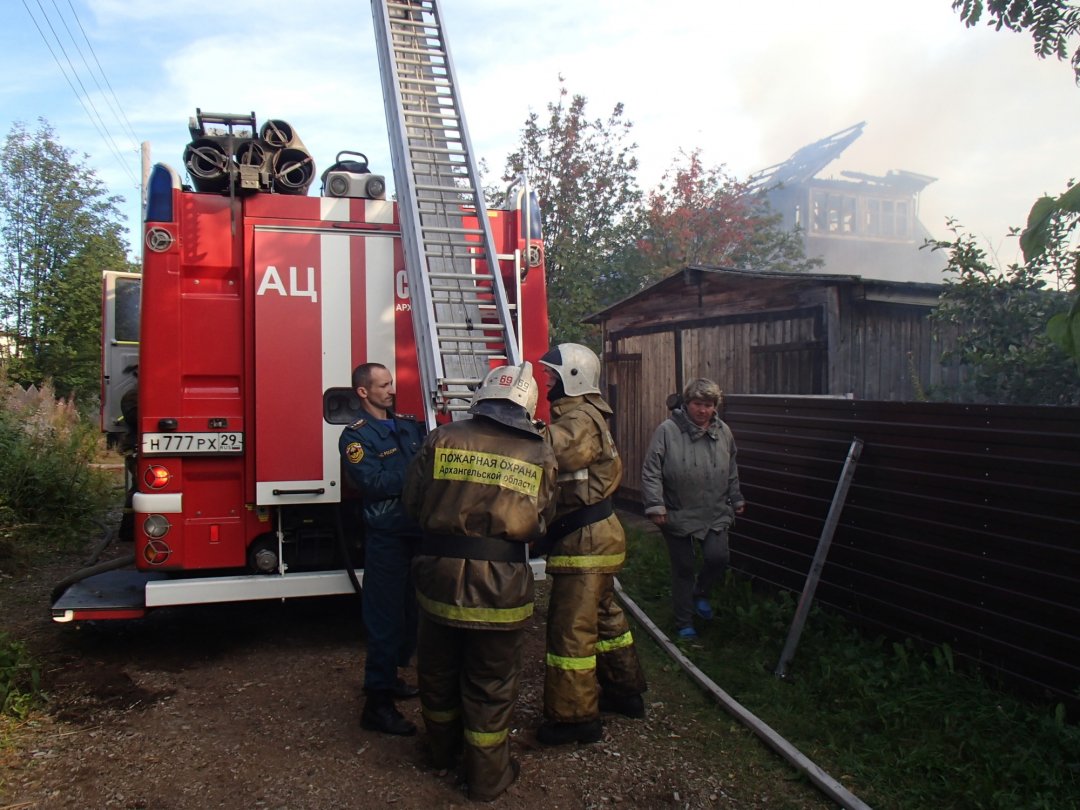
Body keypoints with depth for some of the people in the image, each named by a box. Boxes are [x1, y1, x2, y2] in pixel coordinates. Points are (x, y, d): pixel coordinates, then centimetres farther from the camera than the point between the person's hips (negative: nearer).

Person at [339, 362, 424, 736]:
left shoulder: (408, 426, 13)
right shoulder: (356, 436, -7)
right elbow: (373, 483, -19)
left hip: (417, 533, 7)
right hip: (386, 539, -7)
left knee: (410, 611, 17)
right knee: (385, 618, -3)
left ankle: (390, 677, 35)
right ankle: (377, 702, 6)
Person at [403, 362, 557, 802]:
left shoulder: (443, 438, -5)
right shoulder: (539, 454, -5)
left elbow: (414, 500, 2)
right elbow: (539, 523, 2)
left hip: (440, 575, 2)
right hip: (501, 584, -2)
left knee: (439, 670, 22)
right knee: (491, 683, 14)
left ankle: (442, 751, 44)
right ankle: (487, 776, 28)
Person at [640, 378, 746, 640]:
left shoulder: (723, 432, 4)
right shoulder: (667, 430, -12)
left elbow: (732, 472, 18)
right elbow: (651, 472, -12)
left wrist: (736, 500, 21)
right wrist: (655, 506, -16)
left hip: (715, 514, 3)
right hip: (678, 515, -3)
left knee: (718, 557, -11)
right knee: (683, 568, 7)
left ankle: (701, 593, 22)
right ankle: (684, 623, 25)